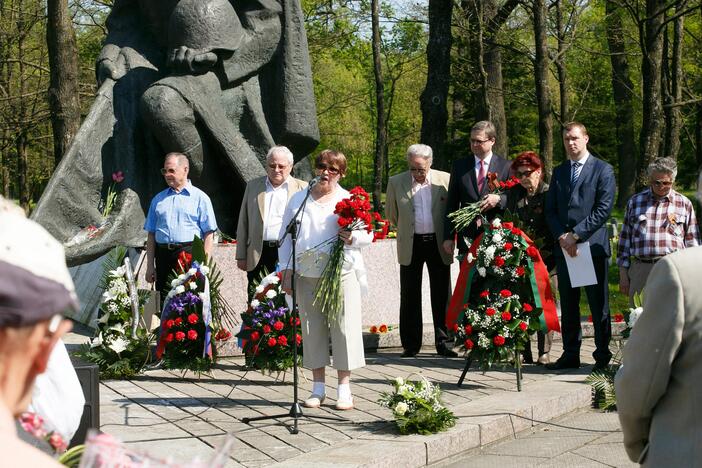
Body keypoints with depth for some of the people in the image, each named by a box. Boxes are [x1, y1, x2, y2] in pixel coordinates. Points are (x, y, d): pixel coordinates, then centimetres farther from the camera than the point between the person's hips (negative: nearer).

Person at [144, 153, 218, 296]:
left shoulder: (200, 197, 5)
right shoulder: (158, 199, 18)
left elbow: (209, 234, 0)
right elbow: (151, 234, 18)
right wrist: (150, 266, 10)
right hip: (163, 256, 4)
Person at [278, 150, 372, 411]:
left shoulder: (349, 200, 6)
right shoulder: (298, 200, 13)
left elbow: (369, 233, 3)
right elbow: (286, 236, 13)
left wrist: (354, 238, -19)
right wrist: (287, 270, 5)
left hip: (341, 274, -2)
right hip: (306, 274, 2)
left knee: (344, 327, -4)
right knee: (312, 328, 4)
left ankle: (344, 389, 2)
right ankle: (318, 387, 13)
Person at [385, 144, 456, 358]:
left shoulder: (444, 179, -1)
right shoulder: (396, 182, 0)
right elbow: (391, 214, 13)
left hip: (438, 243, 0)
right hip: (411, 245, 0)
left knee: (442, 296, 3)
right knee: (410, 296, 4)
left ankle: (443, 343, 9)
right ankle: (411, 344, 11)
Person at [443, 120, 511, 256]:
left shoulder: (506, 166, 4)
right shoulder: (459, 166, 9)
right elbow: (451, 204, 8)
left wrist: (499, 199, -16)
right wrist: (448, 237, 3)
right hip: (467, 238, 2)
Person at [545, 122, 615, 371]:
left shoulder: (602, 170, 0)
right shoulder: (559, 172, 16)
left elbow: (604, 208, -8)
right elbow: (550, 210, 12)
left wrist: (576, 234, -13)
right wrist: (561, 236, -6)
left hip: (593, 245, -5)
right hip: (564, 247, 5)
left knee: (598, 304, 0)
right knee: (568, 304, 7)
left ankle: (603, 355, 7)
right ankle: (570, 355, 13)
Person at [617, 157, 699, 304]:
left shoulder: (684, 204, 8)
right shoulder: (634, 202, 11)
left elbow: (692, 242, 11)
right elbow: (625, 239, 12)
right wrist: (623, 275, 8)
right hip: (640, 269, 1)